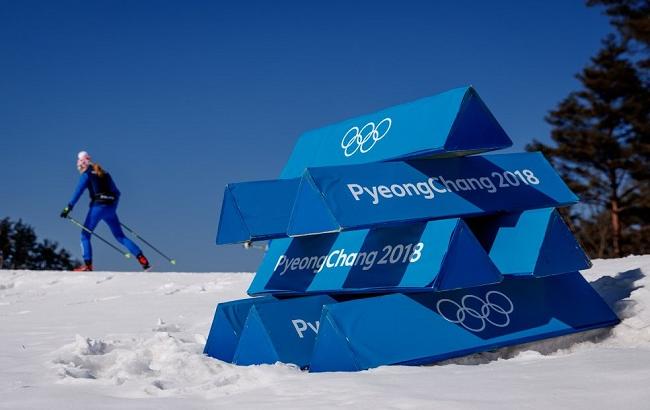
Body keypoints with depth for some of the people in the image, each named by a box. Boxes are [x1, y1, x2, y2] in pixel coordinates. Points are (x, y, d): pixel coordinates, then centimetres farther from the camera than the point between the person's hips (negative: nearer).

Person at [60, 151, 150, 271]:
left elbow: (78, 191, -11)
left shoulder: (87, 174, 1)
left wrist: (68, 207, -15)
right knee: (120, 236, 10)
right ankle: (143, 260, -3)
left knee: (85, 234, 5)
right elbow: (116, 193, 22)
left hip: (98, 206, -6)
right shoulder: (104, 174, 21)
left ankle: (88, 265, -10)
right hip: (111, 208, 6)